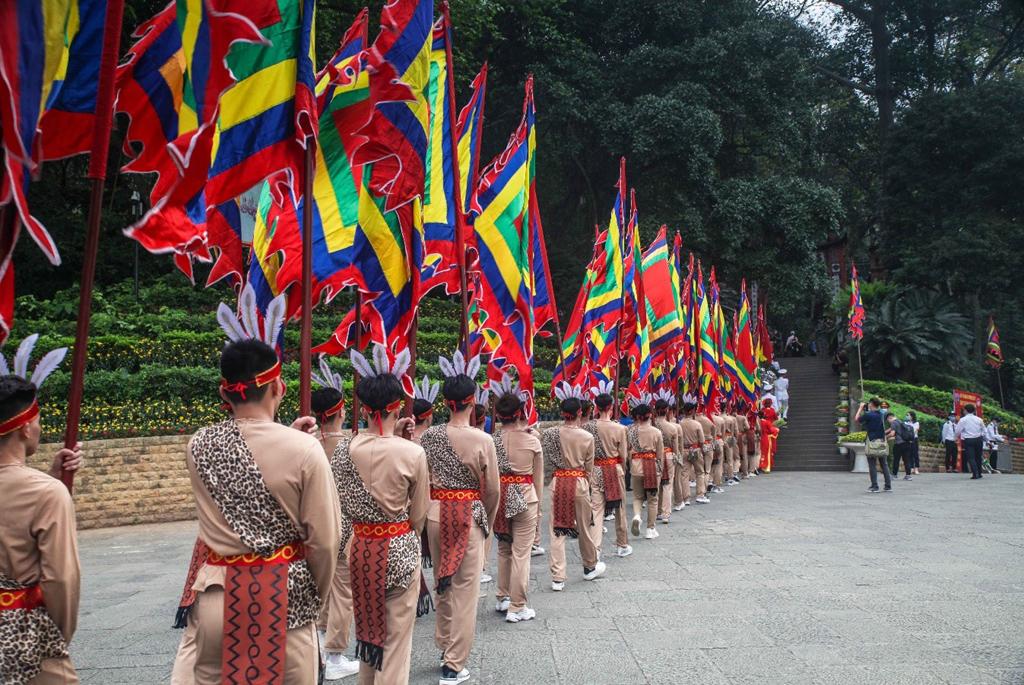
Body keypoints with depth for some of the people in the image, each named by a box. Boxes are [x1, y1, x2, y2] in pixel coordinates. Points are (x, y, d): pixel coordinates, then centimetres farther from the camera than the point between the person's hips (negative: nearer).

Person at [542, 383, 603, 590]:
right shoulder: (587, 437, -7)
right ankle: (590, 567, 36)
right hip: (579, 482, -1)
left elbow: (545, 462, -1)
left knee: (557, 529, 4)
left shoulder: (550, 434, -5)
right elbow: (589, 467, 1)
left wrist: (549, 480, 11)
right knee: (583, 527, 15)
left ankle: (557, 577, 3)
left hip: (557, 482, 1)